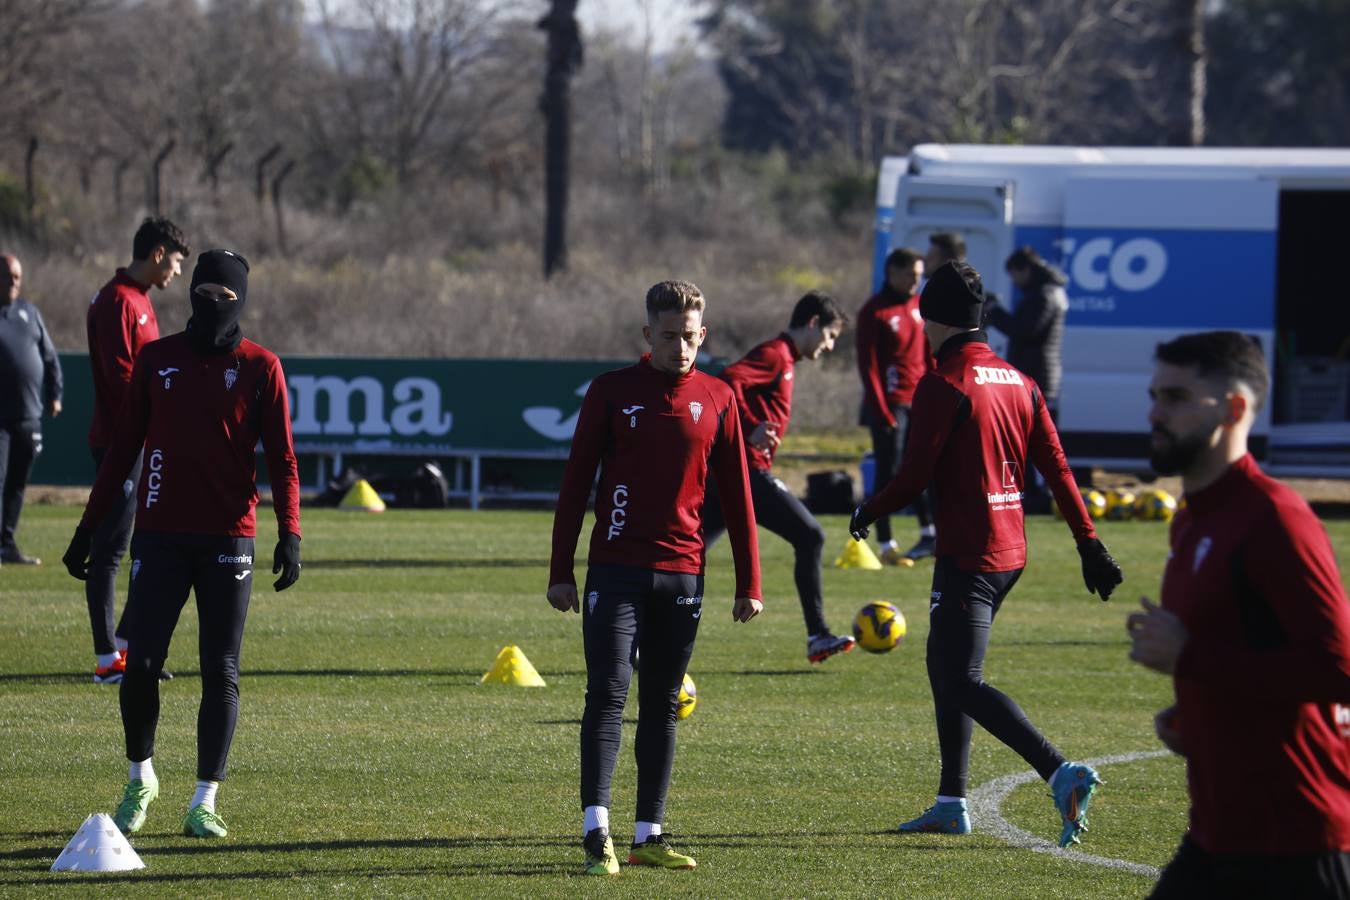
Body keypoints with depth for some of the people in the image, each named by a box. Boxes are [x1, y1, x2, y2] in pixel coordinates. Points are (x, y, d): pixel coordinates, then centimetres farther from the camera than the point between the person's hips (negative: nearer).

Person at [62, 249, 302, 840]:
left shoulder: (260, 367, 3)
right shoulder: (157, 359, 7)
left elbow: (281, 458, 0)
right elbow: (124, 447, 11)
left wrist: (289, 533, -13)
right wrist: (89, 526, 7)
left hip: (229, 540, -1)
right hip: (160, 536, 1)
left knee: (221, 673, -1)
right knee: (141, 664, -4)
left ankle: (205, 802, 5)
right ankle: (140, 779, 18)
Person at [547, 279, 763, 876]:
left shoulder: (717, 400, 7)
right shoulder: (612, 391, 1)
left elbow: (736, 494, 10)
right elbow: (575, 483, 3)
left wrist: (748, 583, 8)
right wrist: (561, 572, -1)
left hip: (682, 574, 2)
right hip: (616, 571, -2)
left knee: (662, 706, 7)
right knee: (608, 693, -11)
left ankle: (649, 836, 11)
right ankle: (596, 832, -16)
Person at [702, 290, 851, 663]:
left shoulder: (782, 359, 22)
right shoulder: (776, 355, -9)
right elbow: (729, 380, -24)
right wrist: (751, 430, -27)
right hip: (747, 468, -10)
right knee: (809, 537, -7)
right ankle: (818, 636, -6)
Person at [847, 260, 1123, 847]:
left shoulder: (944, 384, -12)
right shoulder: (1018, 382, 11)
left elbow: (916, 474, -14)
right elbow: (1057, 468, 9)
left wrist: (869, 512, 4)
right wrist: (1090, 545, 10)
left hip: (966, 556, -9)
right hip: (1010, 552, 9)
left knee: (962, 685, -11)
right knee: (945, 668, 19)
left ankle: (1062, 775, -25)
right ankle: (951, 803, 20)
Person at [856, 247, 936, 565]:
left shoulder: (918, 306, 11)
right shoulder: (874, 312, -10)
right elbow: (868, 365, -13)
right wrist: (881, 411, -17)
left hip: (920, 402, 6)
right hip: (891, 404, -6)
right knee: (888, 473, -3)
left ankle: (930, 534, 19)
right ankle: (886, 545, 0)